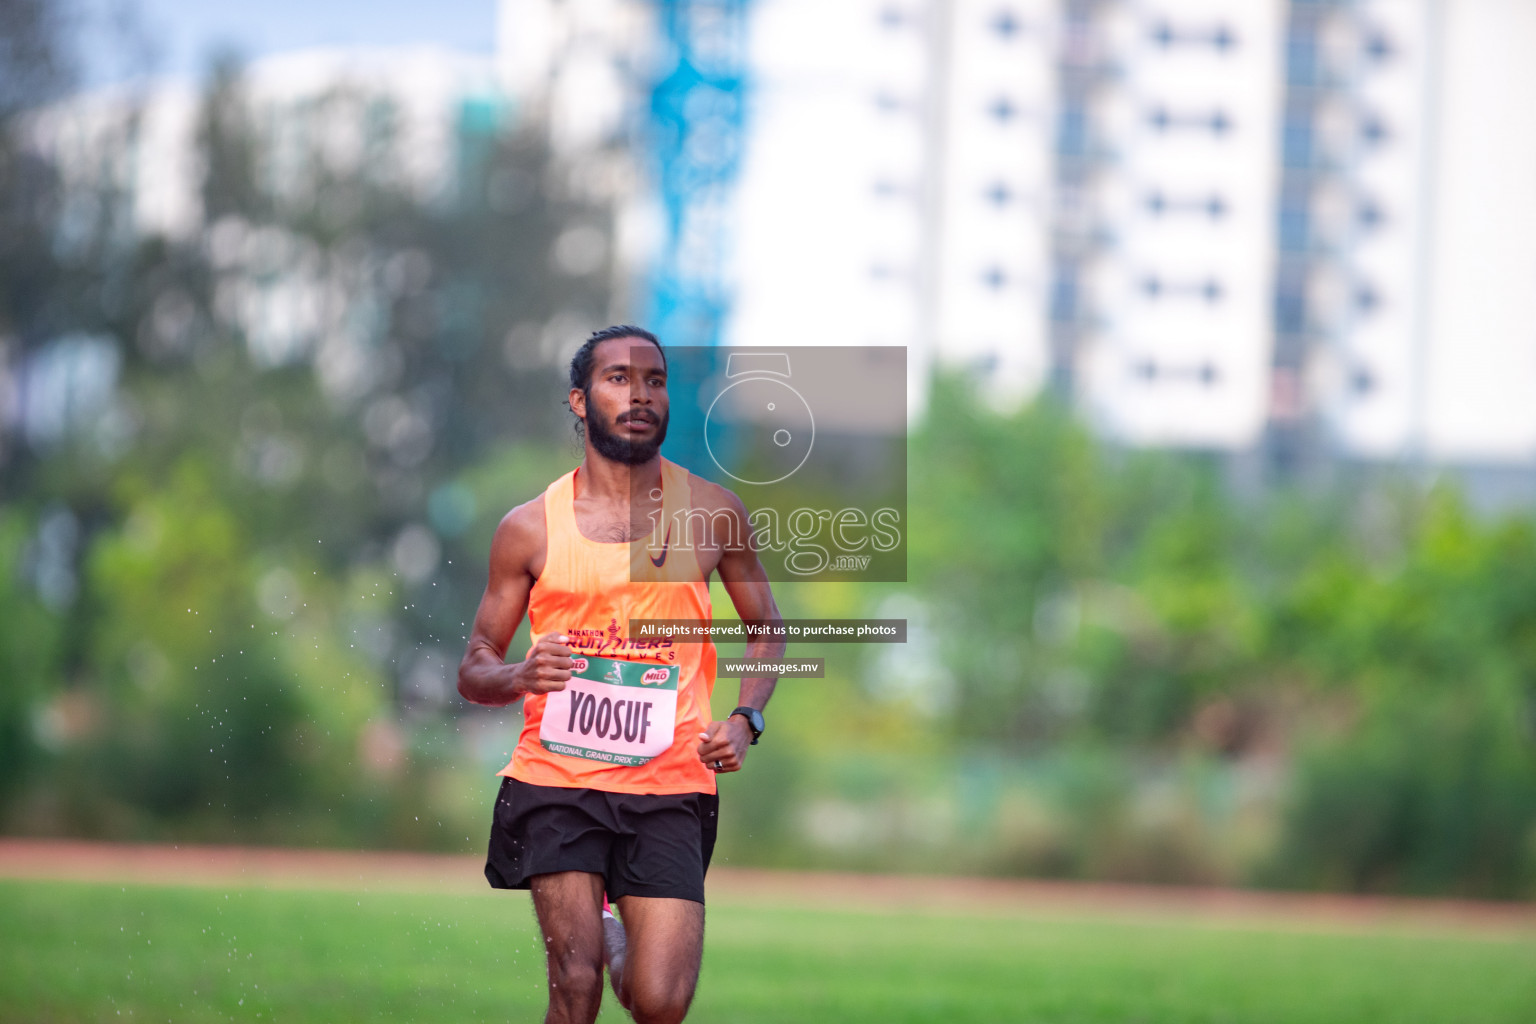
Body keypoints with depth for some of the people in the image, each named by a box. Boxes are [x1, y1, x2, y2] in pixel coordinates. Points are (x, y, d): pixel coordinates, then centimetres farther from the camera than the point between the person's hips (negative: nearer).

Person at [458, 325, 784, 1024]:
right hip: (556, 779, -1)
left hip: (669, 787, 1)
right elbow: (473, 670, 8)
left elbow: (765, 631, 19)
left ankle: (620, 946, 24)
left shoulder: (712, 513, 6)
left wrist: (745, 720, 0)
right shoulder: (531, 528, 3)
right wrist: (521, 676, -15)